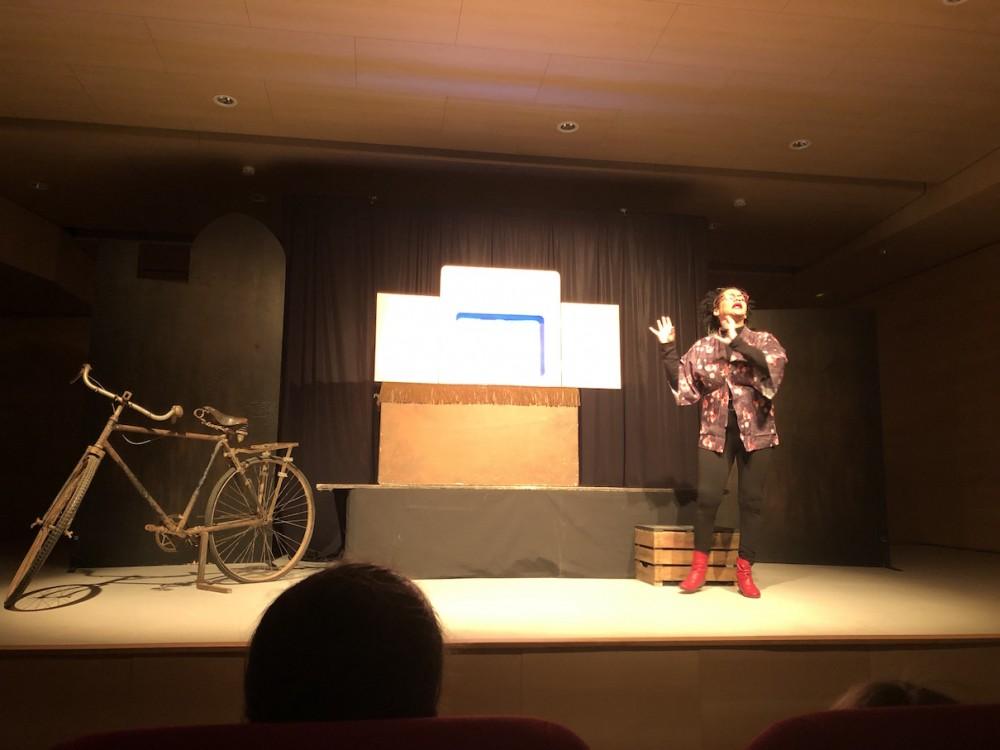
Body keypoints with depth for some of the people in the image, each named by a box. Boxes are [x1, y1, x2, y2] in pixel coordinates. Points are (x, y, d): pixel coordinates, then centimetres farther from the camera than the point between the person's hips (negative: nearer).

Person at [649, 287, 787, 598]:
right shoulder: (702, 347, 9)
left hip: (756, 431, 0)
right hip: (716, 431, 0)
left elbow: (775, 365, -15)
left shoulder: (763, 340, 6)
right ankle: (699, 564, 9)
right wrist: (667, 349, -2)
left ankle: (744, 570, 14)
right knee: (708, 496, -8)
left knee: (751, 500, 2)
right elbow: (681, 382, 4)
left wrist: (737, 343, -19)